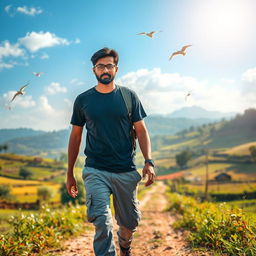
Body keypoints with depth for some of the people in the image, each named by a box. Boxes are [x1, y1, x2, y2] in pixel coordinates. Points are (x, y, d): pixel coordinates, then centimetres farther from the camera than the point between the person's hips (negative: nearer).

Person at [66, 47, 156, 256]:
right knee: (102, 221, -16)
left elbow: (141, 130, 4)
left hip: (126, 171, 1)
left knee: (130, 222, 13)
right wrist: (70, 174, 11)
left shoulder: (129, 96, 4)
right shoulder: (83, 100, 4)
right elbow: (75, 136, 10)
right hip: (95, 171, -1)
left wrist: (149, 162, -10)